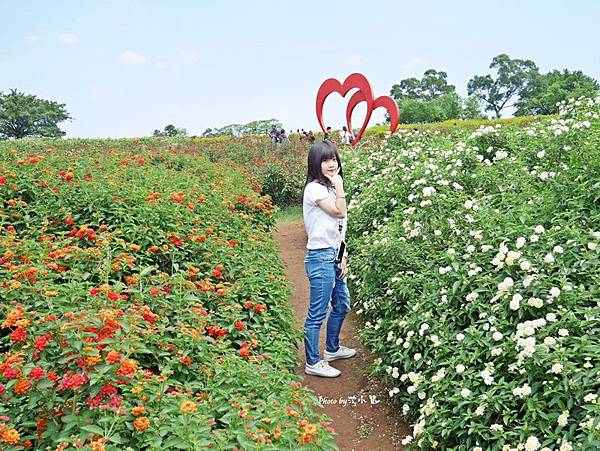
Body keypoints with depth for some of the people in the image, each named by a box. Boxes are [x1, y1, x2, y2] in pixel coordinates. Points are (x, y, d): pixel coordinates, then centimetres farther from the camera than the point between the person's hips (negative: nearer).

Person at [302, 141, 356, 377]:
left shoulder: (328, 188, 14)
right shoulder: (315, 188, -13)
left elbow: (338, 228, 13)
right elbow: (340, 212, -21)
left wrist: (342, 256, 9)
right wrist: (339, 185, -15)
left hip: (334, 256, 10)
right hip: (320, 257, -10)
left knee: (342, 305, 21)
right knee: (317, 312, -2)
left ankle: (332, 348, 39)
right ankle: (313, 363, 10)